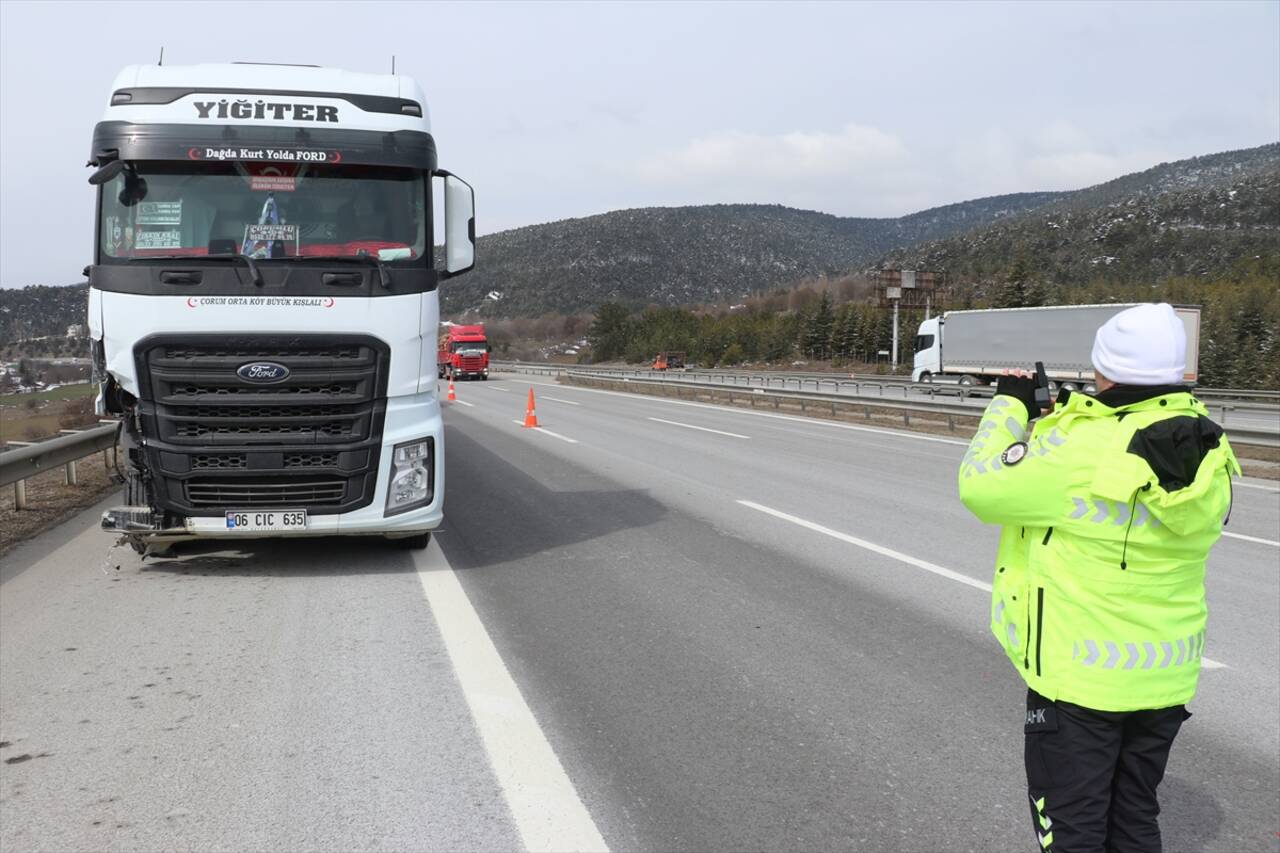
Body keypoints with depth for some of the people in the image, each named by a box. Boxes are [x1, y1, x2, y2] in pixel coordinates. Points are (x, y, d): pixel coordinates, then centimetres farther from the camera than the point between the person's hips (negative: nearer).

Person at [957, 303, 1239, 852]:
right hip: (1166, 678, 7)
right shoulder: (1207, 454, -3)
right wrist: (1076, 422, 8)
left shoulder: (1080, 450, -26)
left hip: (1080, 676, -6)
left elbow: (979, 487, -14)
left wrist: (1011, 406, -1)